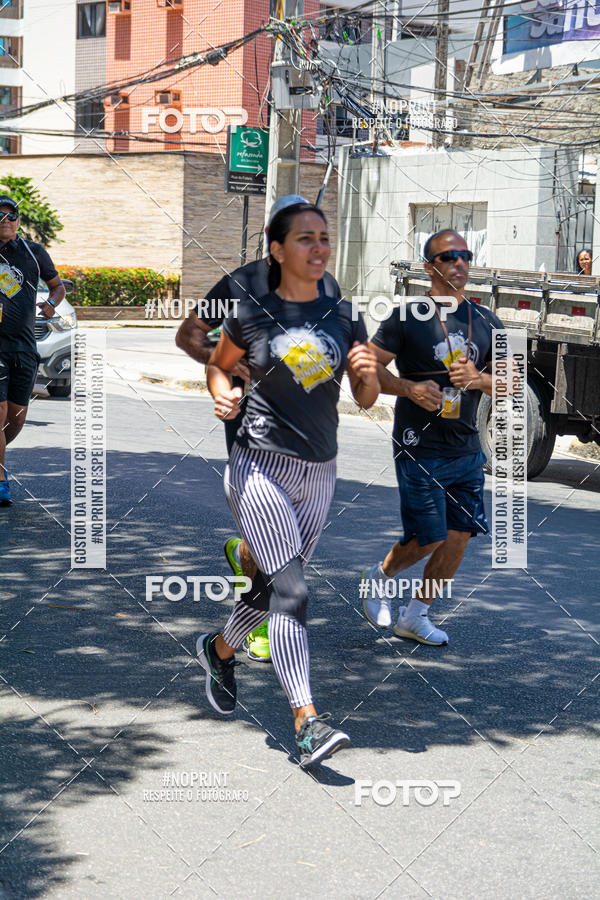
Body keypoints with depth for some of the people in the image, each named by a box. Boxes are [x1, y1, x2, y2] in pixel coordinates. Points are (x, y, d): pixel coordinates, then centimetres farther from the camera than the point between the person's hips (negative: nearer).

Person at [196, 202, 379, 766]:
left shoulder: (343, 317, 6)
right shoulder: (253, 315, -2)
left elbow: (366, 400, 9)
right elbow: (217, 365, 15)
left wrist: (367, 373, -13)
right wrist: (222, 395, -7)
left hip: (318, 475, 5)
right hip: (260, 468, -5)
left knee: (277, 586, 15)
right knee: (290, 590, -16)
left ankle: (220, 649, 44)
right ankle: (306, 722, -20)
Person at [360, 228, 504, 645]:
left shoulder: (487, 322, 9)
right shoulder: (407, 317, -6)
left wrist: (478, 380, -10)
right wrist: (410, 388, -19)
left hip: (467, 450, 5)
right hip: (419, 450, -5)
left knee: (459, 536, 4)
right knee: (429, 539, -5)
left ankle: (416, 615, 21)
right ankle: (379, 576, 25)